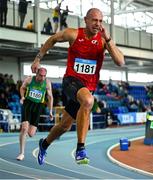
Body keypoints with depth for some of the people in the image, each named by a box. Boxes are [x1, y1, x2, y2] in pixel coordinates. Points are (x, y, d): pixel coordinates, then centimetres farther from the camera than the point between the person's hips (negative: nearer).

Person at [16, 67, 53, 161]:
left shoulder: (47, 83, -6)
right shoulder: (29, 79, -7)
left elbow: (50, 97, 5)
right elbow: (22, 88, 14)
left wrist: (50, 111, 4)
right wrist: (22, 97, -4)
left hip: (38, 106, 1)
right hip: (27, 104, 0)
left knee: (31, 134, -4)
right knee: (24, 129, -16)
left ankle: (32, 129, 38)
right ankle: (22, 153, -4)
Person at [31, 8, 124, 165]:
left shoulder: (104, 39, -4)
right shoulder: (73, 34, -6)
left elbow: (120, 62, -16)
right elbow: (52, 39, 13)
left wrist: (108, 39, -24)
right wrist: (38, 59, 14)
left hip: (89, 86, 4)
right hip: (71, 81, -3)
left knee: (65, 126, 14)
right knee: (88, 100, -38)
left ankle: (44, 144, 46)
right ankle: (80, 149, -32)